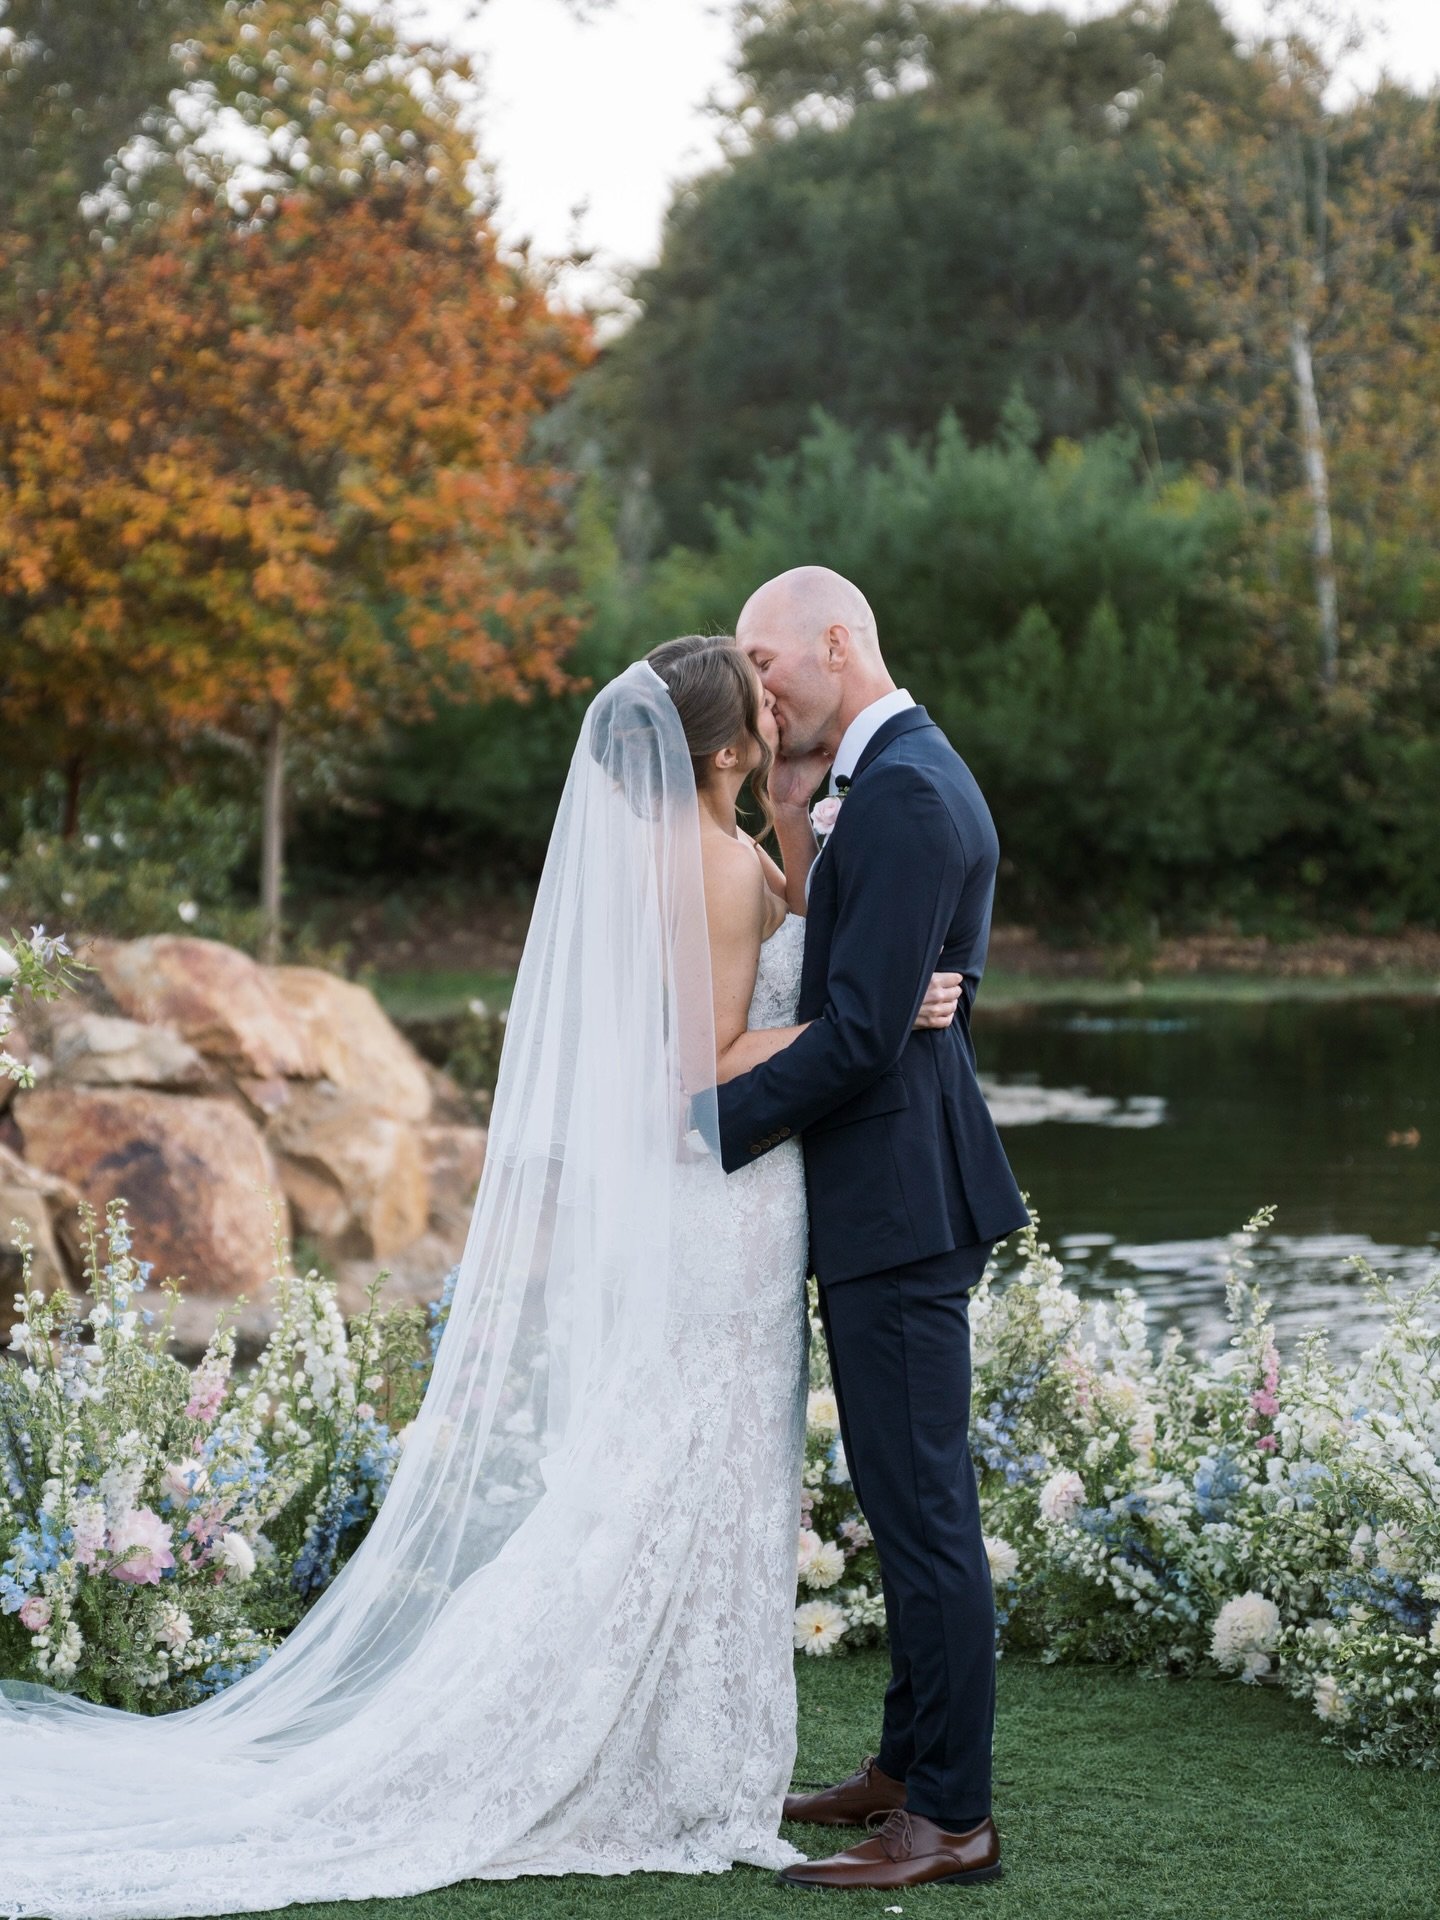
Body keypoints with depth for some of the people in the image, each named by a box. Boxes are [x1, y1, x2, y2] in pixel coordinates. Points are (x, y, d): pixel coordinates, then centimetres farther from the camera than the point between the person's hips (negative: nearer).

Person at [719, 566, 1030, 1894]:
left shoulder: (904, 795, -17)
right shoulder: (903, 776, 16)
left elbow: (860, 1031, -22)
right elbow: (834, 971, 15)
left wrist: (712, 1128, -14)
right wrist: (795, 827, 6)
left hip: (900, 1199, -11)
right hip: (888, 1198, 11)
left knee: (921, 1508, -5)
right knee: (907, 1499, 17)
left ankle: (950, 1819, 1)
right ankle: (908, 1767, 27)